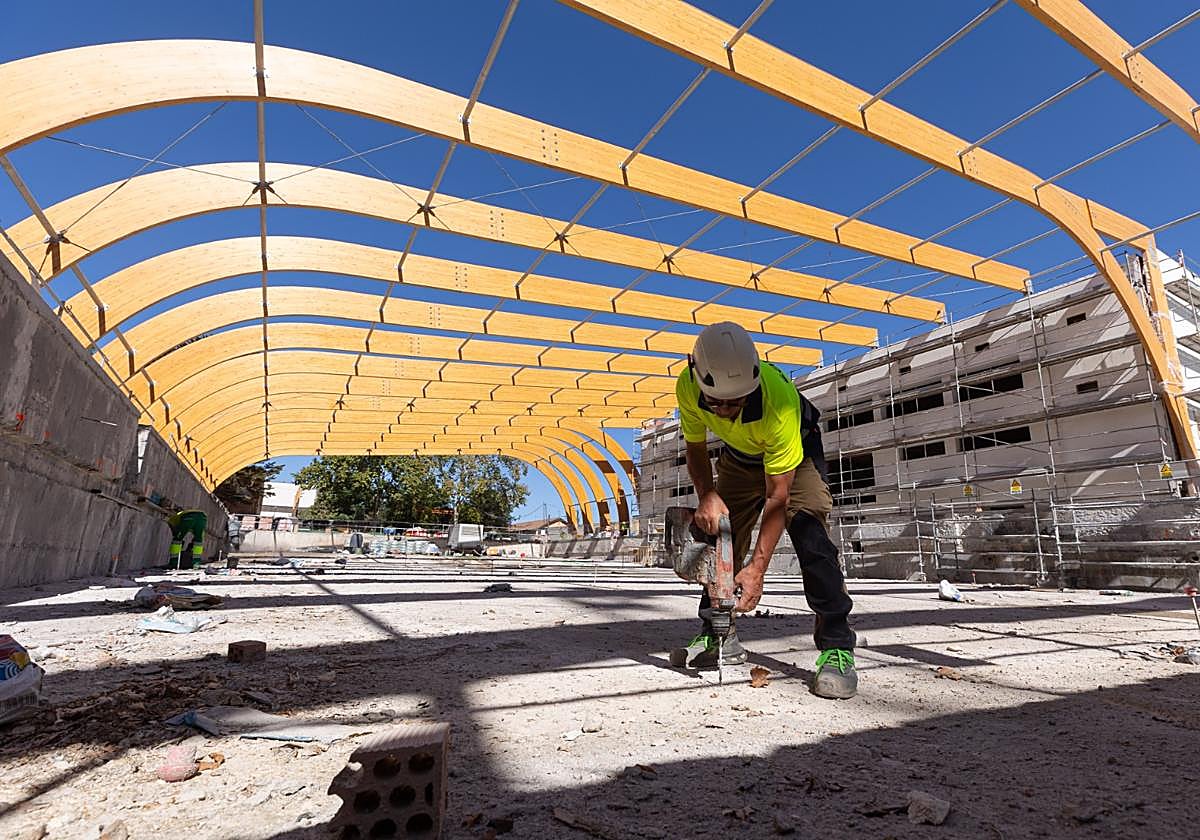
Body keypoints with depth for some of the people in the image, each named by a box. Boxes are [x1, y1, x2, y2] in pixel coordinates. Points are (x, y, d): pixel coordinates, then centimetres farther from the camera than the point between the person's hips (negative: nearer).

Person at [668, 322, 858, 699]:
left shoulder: (778, 399, -42)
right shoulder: (688, 386, -31)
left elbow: (777, 498, -36)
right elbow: (696, 449, -12)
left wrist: (757, 568, -37)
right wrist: (707, 496, -30)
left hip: (795, 454, -4)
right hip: (739, 457, 4)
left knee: (808, 533, -23)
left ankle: (837, 646, -14)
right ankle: (718, 635, 15)